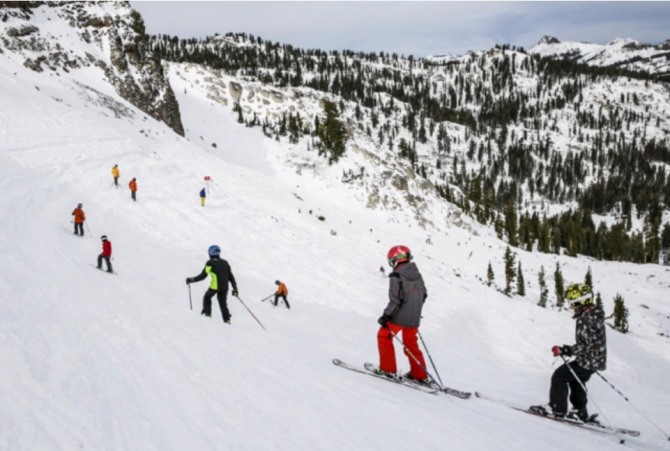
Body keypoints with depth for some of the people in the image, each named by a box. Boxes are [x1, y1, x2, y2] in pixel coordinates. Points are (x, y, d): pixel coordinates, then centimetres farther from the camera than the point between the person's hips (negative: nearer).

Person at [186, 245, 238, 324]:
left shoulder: (210, 263, -2)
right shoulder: (224, 262, 13)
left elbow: (203, 275, -5)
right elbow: (231, 276, 12)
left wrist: (191, 280, 4)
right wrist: (235, 288, 15)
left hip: (215, 286, -4)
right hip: (225, 287, 4)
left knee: (207, 297, 21)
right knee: (222, 302, 14)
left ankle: (207, 312, 14)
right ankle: (226, 318, 0)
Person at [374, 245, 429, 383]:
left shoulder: (397, 276, -15)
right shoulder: (417, 274, 7)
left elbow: (395, 299, -20)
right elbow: (423, 295, 15)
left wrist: (386, 315, -13)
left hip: (399, 317, -7)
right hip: (414, 319, 7)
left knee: (384, 336, 12)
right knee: (411, 343, 19)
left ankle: (388, 369, 11)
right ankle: (420, 374, 22)